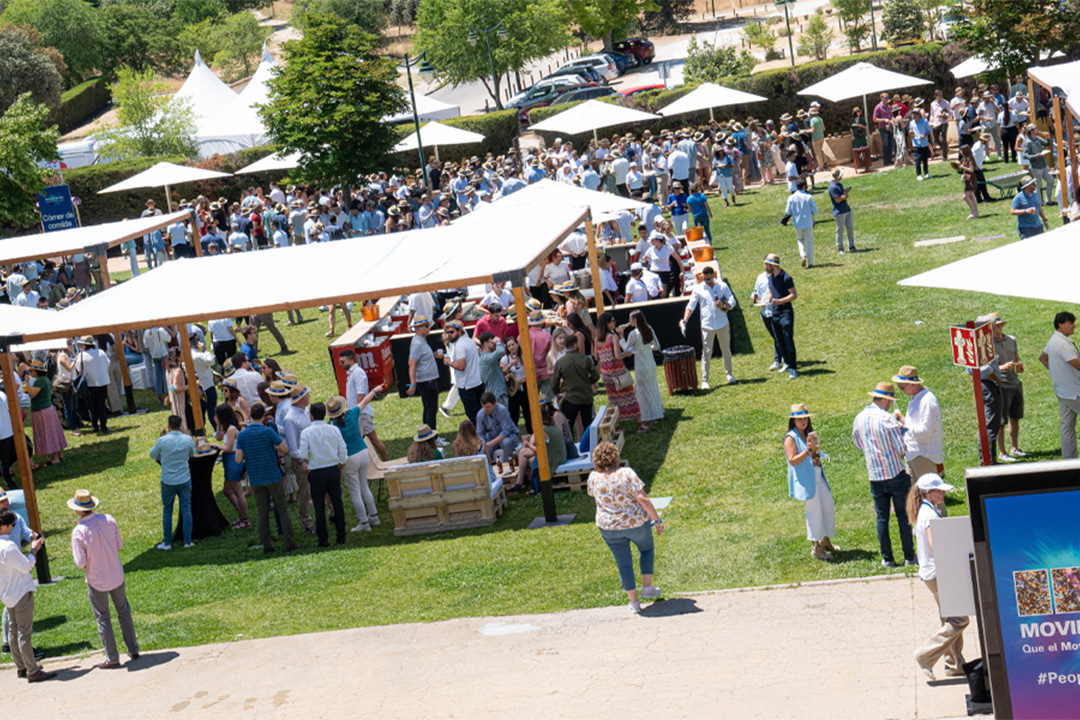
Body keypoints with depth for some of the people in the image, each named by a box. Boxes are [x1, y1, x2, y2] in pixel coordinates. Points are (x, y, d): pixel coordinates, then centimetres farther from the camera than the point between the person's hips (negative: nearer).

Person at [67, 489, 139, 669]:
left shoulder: (78, 532, -22)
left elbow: (80, 563, -18)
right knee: (123, 611, 21)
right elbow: (119, 546, 1)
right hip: (116, 576, 4)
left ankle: (112, 659, 17)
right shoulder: (109, 520, -10)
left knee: (103, 619, 9)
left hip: (97, 581, -4)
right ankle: (133, 649, 29)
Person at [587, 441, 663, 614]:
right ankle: (647, 587, 23)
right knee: (647, 548, 26)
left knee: (624, 563, 14)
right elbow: (642, 499, -22)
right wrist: (657, 519, -15)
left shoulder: (594, 478, -8)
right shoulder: (627, 474, -18)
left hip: (610, 527, 2)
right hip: (636, 522, -2)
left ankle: (634, 602, 19)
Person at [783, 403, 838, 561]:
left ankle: (825, 540, 29)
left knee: (829, 508, 12)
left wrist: (816, 449, 5)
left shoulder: (809, 434, 14)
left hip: (818, 477, 8)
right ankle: (816, 548, 3)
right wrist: (808, 450, -24)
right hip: (805, 480, -8)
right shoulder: (791, 438, -10)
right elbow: (792, 460, -19)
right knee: (814, 512, -6)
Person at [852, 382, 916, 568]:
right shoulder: (888, 419, -16)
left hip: (875, 476, 4)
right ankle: (909, 556, 11)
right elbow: (902, 448, -14)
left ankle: (887, 558, 13)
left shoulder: (859, 419, 2)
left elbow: (859, 444, 17)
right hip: (896, 474, -4)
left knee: (882, 517, 10)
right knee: (903, 516, 6)